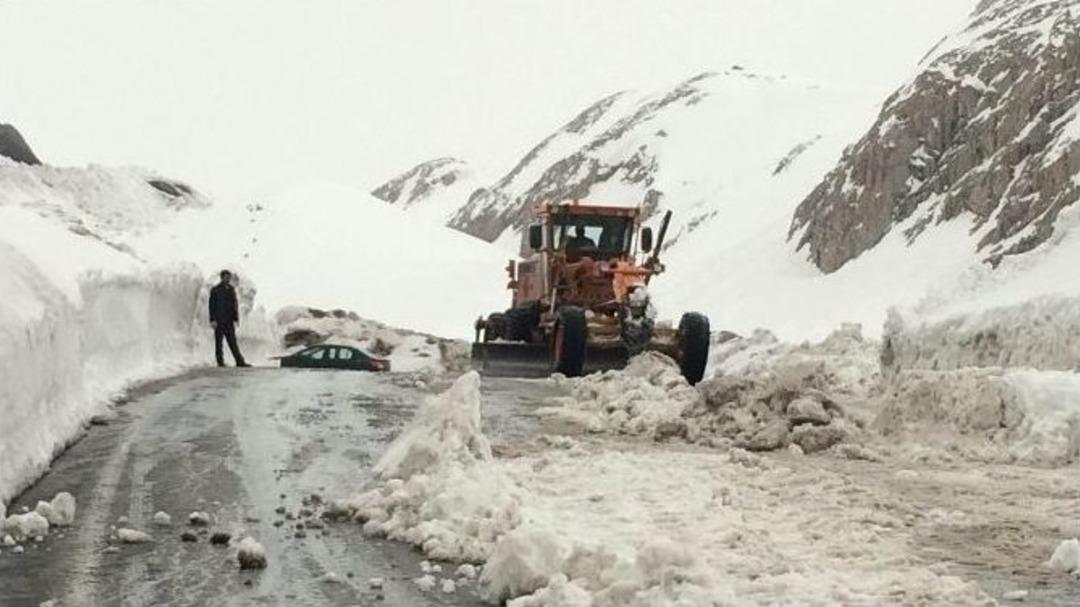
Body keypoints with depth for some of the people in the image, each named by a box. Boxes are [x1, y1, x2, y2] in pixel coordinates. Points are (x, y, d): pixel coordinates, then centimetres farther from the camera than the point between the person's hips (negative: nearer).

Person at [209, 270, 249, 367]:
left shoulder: (231, 290, 12)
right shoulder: (215, 290, -1)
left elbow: (235, 305, 14)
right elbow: (212, 306, -4)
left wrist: (235, 319, 6)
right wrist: (212, 320, -12)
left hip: (229, 322, 4)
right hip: (219, 321, -4)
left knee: (233, 341, 1)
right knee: (219, 342, 0)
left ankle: (239, 361, -4)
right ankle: (220, 362, 4)